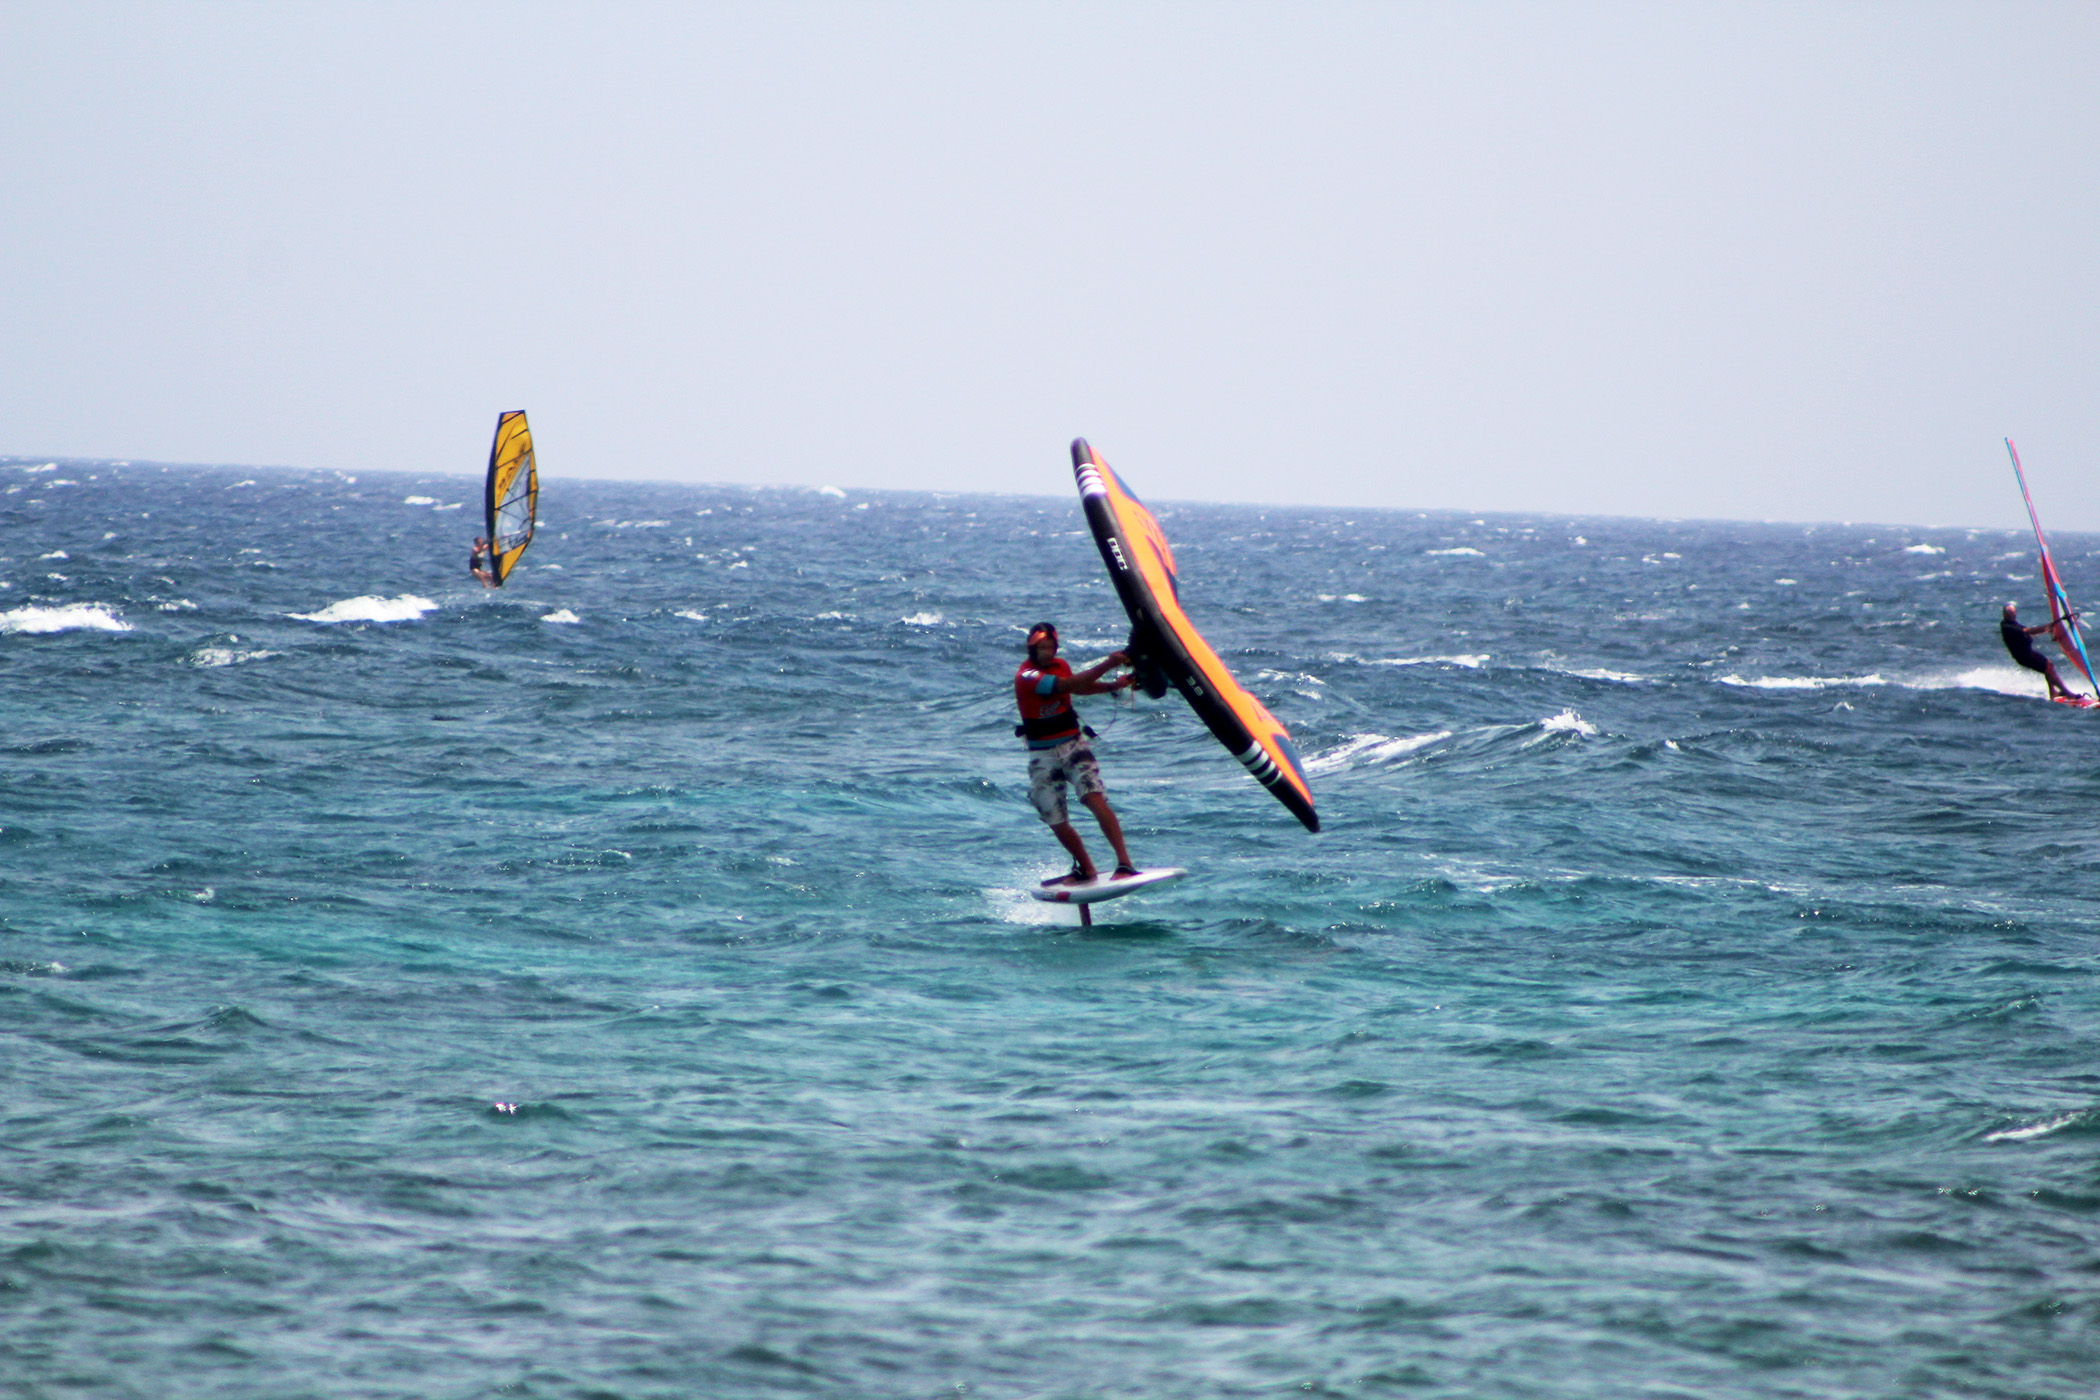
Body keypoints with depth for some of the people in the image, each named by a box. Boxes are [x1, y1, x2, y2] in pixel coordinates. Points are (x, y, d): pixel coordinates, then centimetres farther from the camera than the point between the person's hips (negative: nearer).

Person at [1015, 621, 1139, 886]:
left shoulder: (1059, 665, 3)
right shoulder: (1026, 676, -18)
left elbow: (1077, 688, 25)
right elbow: (1068, 685, -30)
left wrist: (1114, 685, 10)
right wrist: (1108, 664, -34)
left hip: (1073, 745, 2)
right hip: (1043, 755, -2)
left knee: (1095, 799, -21)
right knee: (1057, 823, 2)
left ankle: (1125, 863, -27)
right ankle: (1086, 869, 25)